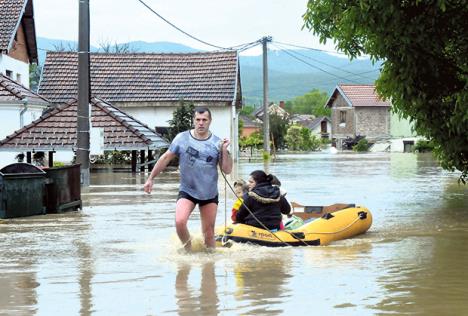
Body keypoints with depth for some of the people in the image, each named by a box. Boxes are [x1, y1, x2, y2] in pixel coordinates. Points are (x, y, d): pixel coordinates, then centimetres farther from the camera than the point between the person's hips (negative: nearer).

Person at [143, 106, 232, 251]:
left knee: (209, 232, 7)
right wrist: (150, 178, 3)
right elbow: (165, 158, 3)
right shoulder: (182, 138, -5)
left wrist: (224, 151, -19)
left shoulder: (217, 143, -3)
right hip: (187, 192, -1)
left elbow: (227, 170, -5)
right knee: (180, 222, -22)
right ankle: (188, 250, 2)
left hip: (210, 194, 1)